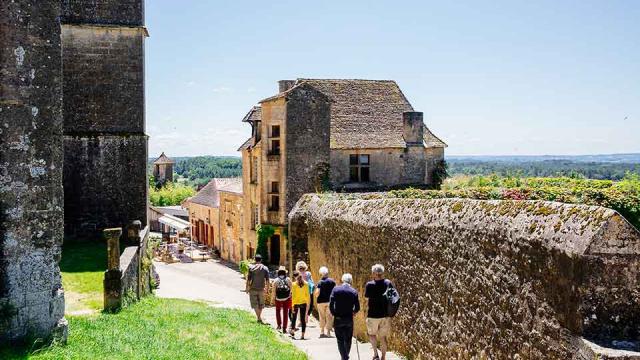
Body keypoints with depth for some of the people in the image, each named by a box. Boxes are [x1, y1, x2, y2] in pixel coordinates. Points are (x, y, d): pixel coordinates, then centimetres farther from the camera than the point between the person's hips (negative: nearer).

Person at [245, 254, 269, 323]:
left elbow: (248, 279, -6)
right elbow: (267, 280, -2)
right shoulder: (265, 268, -1)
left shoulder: (251, 268, -6)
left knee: (255, 303, 2)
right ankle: (259, 317, 25)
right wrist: (267, 288, 7)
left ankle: (259, 318, -10)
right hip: (261, 289, 2)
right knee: (261, 304, 16)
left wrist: (247, 288, 4)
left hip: (253, 289, -2)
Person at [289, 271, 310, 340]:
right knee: (303, 319, 4)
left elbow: (293, 296, -10)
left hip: (296, 303, -2)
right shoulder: (306, 284, -1)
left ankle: (292, 331, 25)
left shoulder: (294, 284, -10)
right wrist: (307, 303, 13)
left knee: (294, 317, 16)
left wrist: (293, 305, -8)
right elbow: (307, 295, 4)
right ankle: (302, 335, 2)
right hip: (303, 303, 3)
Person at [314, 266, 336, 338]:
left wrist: (317, 297, 5)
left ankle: (322, 332, 11)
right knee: (329, 317, 6)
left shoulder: (319, 282, -8)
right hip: (330, 301, 1)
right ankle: (327, 332, 1)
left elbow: (317, 292, -15)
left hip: (321, 302, -1)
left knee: (322, 317, 11)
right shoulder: (332, 281, -2)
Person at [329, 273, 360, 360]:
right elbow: (357, 308, -3)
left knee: (340, 340, 6)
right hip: (349, 319, 1)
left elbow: (331, 304, -9)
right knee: (348, 340, 15)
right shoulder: (354, 292, -3)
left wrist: (333, 313, 7)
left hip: (338, 319, -1)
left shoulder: (335, 289, -5)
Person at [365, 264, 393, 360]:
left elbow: (367, 298, -7)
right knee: (383, 337, 14)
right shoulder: (388, 283, -3)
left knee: (371, 334, 17)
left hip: (373, 315, -3)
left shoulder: (369, 285, -13)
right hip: (386, 315, 3)